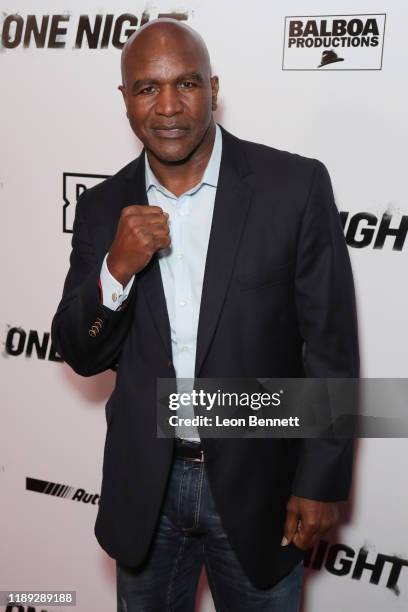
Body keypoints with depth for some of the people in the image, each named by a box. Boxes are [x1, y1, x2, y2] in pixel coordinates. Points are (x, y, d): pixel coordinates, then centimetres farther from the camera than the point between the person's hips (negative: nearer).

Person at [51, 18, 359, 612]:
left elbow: (332, 348, -9)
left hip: (258, 484, -2)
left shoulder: (296, 186, -12)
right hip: (143, 487, 3)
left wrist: (322, 482, -7)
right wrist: (117, 268, -20)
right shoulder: (104, 207, -2)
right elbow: (80, 355, -1)